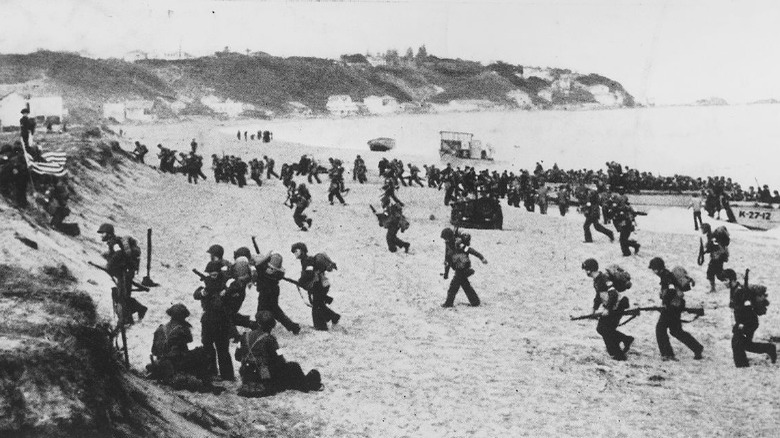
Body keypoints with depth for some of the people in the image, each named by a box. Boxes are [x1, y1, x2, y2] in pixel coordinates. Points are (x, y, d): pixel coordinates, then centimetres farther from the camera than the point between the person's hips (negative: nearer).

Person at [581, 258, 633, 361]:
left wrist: (607, 309, -28)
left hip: (617, 307, -10)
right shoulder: (596, 280, 7)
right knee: (601, 328, 13)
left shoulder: (603, 279, -24)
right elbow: (598, 296, 18)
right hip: (609, 307, 10)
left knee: (606, 330, -3)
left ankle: (618, 355, 8)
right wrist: (595, 309, 10)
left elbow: (613, 294, -32)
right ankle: (626, 339, 24)